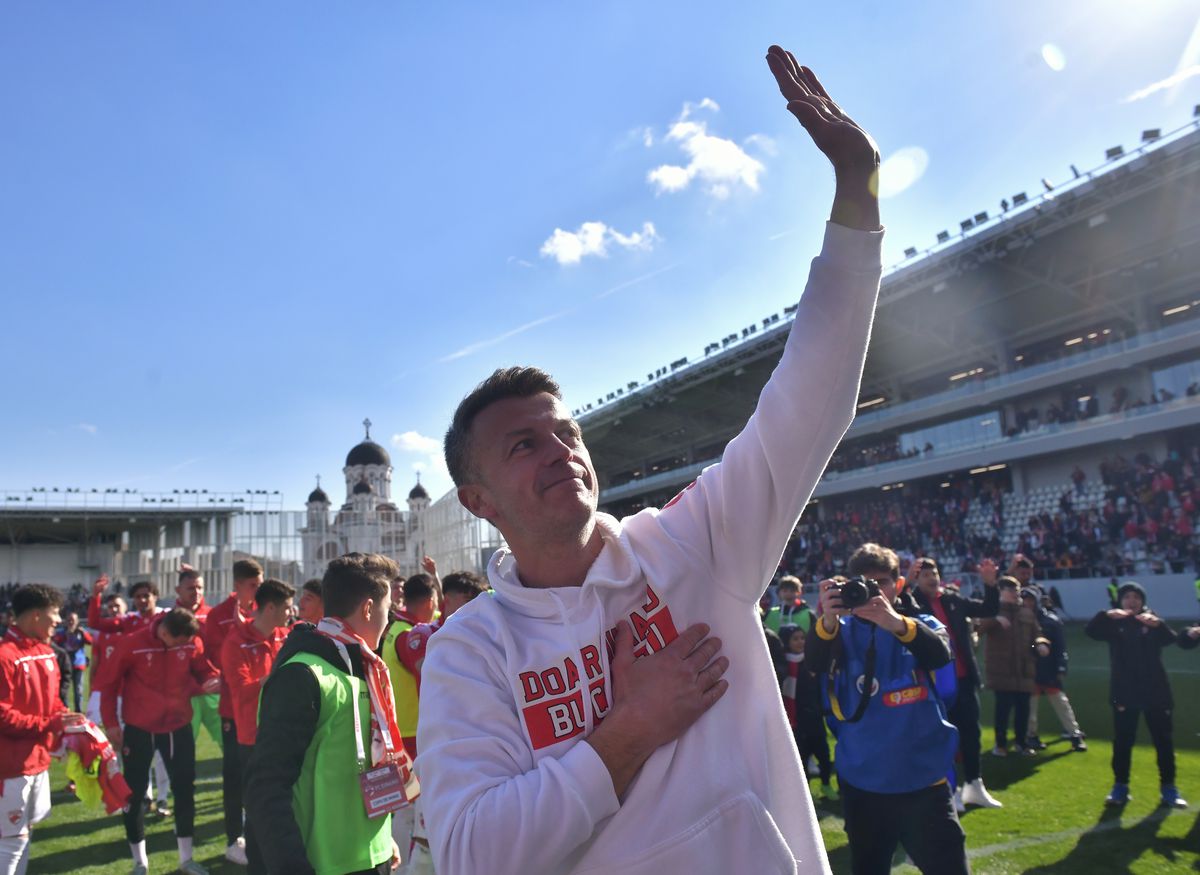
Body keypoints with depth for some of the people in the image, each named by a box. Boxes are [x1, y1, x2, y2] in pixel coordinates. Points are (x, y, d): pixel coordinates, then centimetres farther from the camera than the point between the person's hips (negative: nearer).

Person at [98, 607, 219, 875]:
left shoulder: (192, 643, -12)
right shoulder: (132, 643, -19)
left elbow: (204, 671, 2)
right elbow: (109, 682, -7)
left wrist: (212, 681, -22)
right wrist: (111, 723, -8)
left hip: (179, 726, 2)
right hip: (139, 729, -2)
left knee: (185, 788, 9)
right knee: (134, 792, 9)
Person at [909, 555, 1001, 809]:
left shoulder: (954, 599, 8)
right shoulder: (912, 602, -6)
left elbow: (989, 610, 13)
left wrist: (990, 585, -4)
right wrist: (907, 582, -38)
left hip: (964, 677, 5)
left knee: (970, 731, 14)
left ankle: (974, 785, 29)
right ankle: (949, 788, 15)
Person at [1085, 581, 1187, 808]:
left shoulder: (1152, 620, 3)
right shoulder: (1114, 623, 2)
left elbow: (1170, 639, -16)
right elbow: (1091, 631, -15)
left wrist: (1158, 624, -37)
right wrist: (1106, 615, -33)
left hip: (1155, 691, 1)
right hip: (1124, 693, 0)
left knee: (1163, 740, 6)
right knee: (1122, 741, 4)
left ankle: (1168, 788, 18)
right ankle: (1120, 786, 12)